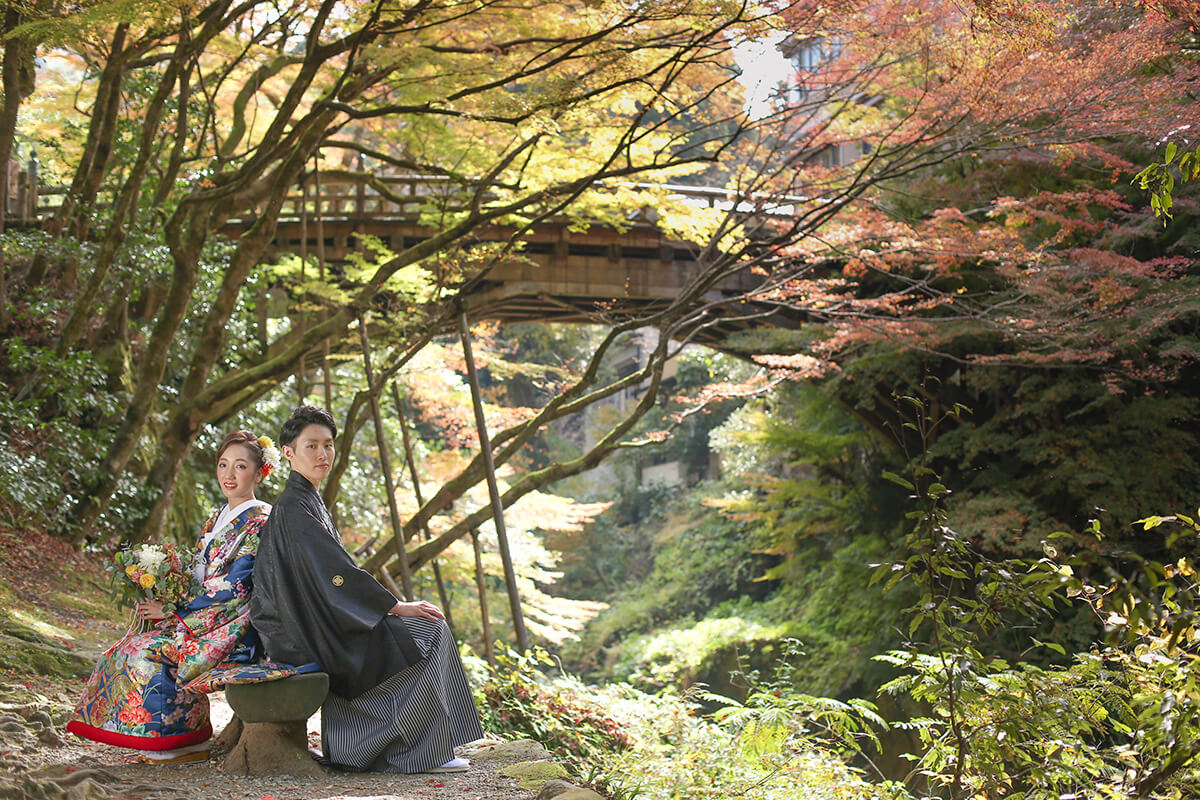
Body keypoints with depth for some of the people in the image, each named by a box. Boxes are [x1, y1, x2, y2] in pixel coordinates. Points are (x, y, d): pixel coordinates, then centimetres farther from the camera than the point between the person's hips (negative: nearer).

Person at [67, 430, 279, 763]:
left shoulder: (260, 522, -11)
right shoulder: (218, 518, 16)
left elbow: (232, 588, -17)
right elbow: (198, 576, 17)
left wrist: (172, 612, -13)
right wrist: (164, 604, -2)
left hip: (234, 629, -9)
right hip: (204, 617, 9)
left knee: (152, 649, -22)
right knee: (134, 644, -6)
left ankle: (184, 740, -12)